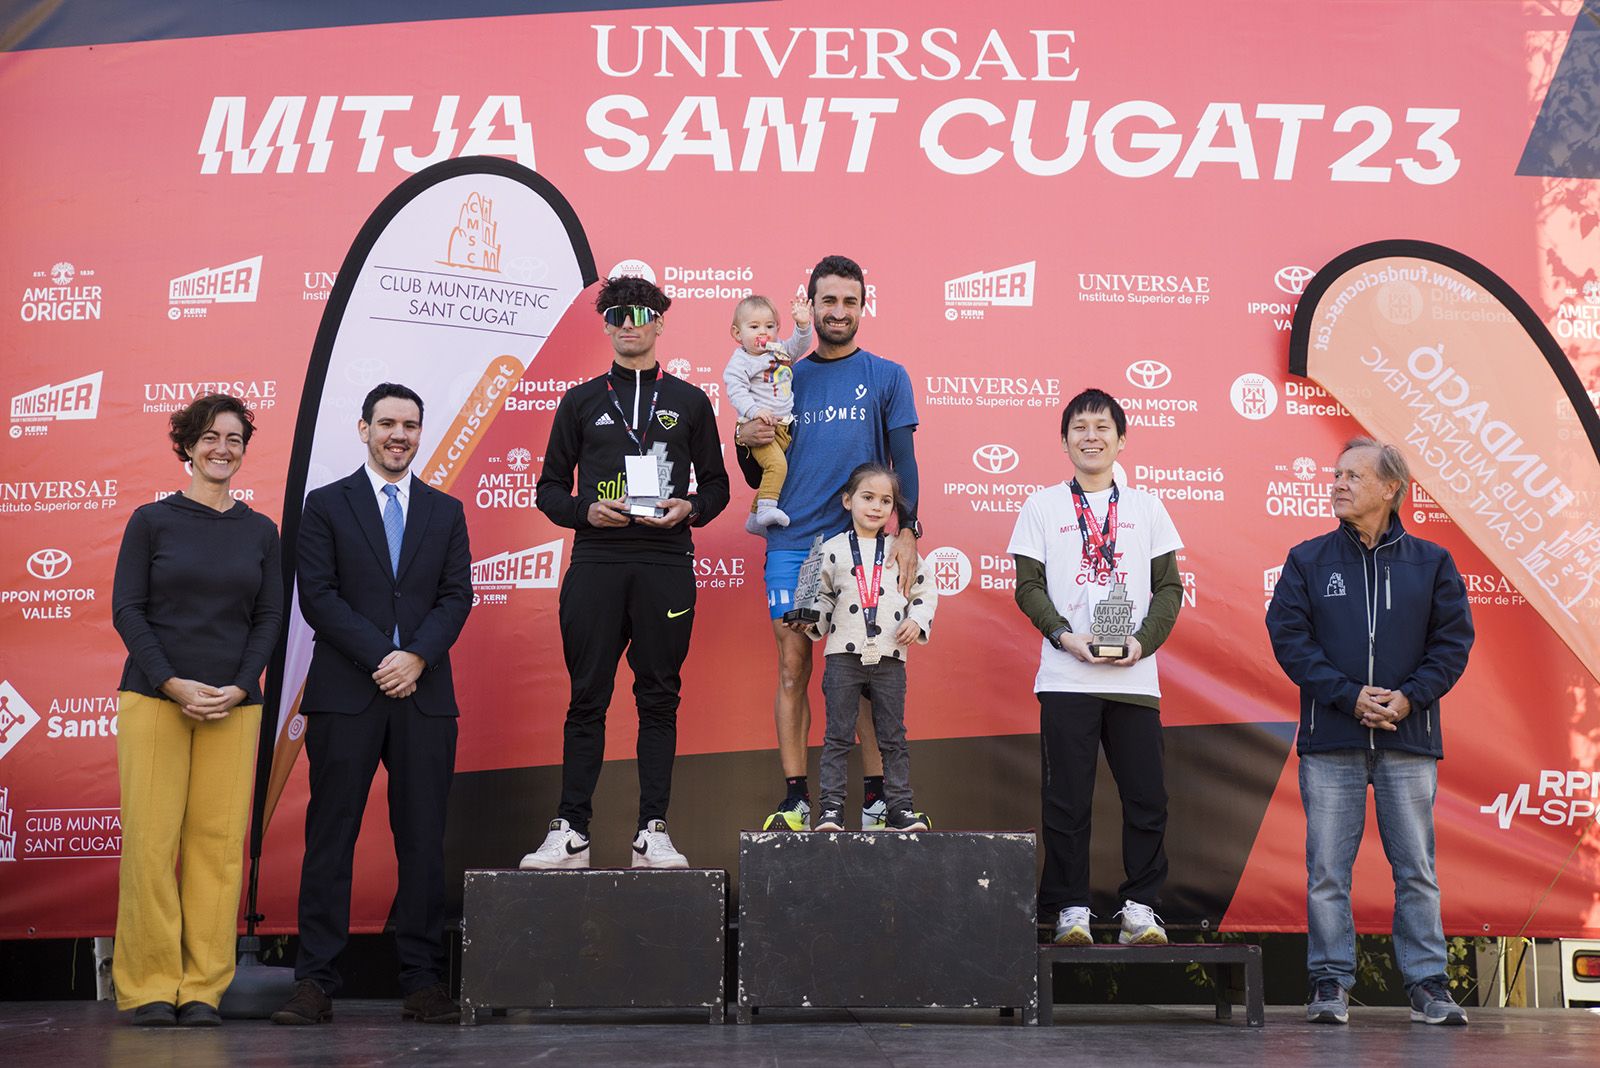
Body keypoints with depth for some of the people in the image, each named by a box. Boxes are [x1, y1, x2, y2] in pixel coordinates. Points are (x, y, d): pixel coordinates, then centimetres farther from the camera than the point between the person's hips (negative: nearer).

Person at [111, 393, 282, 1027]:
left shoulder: (259, 532, 11)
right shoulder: (151, 521, 4)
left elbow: (269, 617, 9)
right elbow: (127, 610, 0)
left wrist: (240, 687, -6)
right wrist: (172, 683, -11)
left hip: (233, 705, 2)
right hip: (154, 698, -2)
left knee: (219, 839, -1)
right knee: (151, 837, -4)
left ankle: (203, 988, 5)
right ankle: (150, 987, 4)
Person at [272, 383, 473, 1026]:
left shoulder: (446, 511, 15)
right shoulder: (326, 505, 7)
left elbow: (456, 597, 6)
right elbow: (317, 595, -2)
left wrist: (417, 657, -10)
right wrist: (379, 658, -12)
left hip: (425, 695, 2)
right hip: (345, 693, -2)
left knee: (424, 842, 2)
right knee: (330, 839, -1)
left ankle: (423, 983, 8)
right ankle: (315, 984, 3)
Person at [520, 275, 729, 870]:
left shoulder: (689, 402, 13)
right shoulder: (581, 402, 13)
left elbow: (717, 485, 15)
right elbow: (550, 488, 12)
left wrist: (689, 508, -6)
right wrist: (586, 511, -7)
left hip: (666, 561, 0)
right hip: (596, 560, 0)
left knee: (659, 698, 2)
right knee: (587, 698, 0)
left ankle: (652, 833, 5)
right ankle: (571, 832, 4)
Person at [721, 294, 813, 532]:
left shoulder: (780, 350, 11)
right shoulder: (740, 361, -10)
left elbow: (800, 345, 16)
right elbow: (736, 390, -17)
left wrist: (803, 325, -4)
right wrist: (754, 410, -30)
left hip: (782, 426, 8)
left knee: (773, 471, 14)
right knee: (776, 463, -29)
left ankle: (755, 519, 25)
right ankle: (766, 508, -28)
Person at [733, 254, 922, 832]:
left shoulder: (886, 377, 9)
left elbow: (902, 461, 4)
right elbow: (758, 477, 18)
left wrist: (907, 530, -9)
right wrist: (744, 443, -3)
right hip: (790, 543, 2)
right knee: (793, 666, 0)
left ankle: (877, 796, 6)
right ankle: (795, 799, 3)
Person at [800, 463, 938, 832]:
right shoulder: (833, 549, 5)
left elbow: (925, 590, 15)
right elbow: (823, 597, 11)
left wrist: (917, 620, -1)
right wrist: (813, 622, -6)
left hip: (889, 657, 1)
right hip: (843, 656, -1)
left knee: (893, 736, 6)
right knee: (838, 736, 1)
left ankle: (900, 807, 11)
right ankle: (830, 808, 4)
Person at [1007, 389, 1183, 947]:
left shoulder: (1146, 507, 13)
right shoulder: (1042, 506, 9)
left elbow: (1169, 587, 10)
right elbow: (1028, 586, 4)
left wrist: (1143, 641, -7)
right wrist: (1066, 636, -11)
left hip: (1135, 676, 2)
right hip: (1066, 677, -1)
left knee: (1146, 797, -1)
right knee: (1067, 798, -1)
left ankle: (1140, 907, 10)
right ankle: (1071, 908, 8)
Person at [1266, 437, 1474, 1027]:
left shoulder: (1431, 562, 7)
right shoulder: (1308, 560, 5)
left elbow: (1453, 641, 4)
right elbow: (1289, 637, -2)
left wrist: (1409, 697, -11)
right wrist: (1349, 695, -13)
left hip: (1410, 739, 0)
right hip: (1330, 740, 0)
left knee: (1416, 869, 4)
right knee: (1327, 870, 0)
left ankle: (1428, 983, 12)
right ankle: (1331, 982, 9)